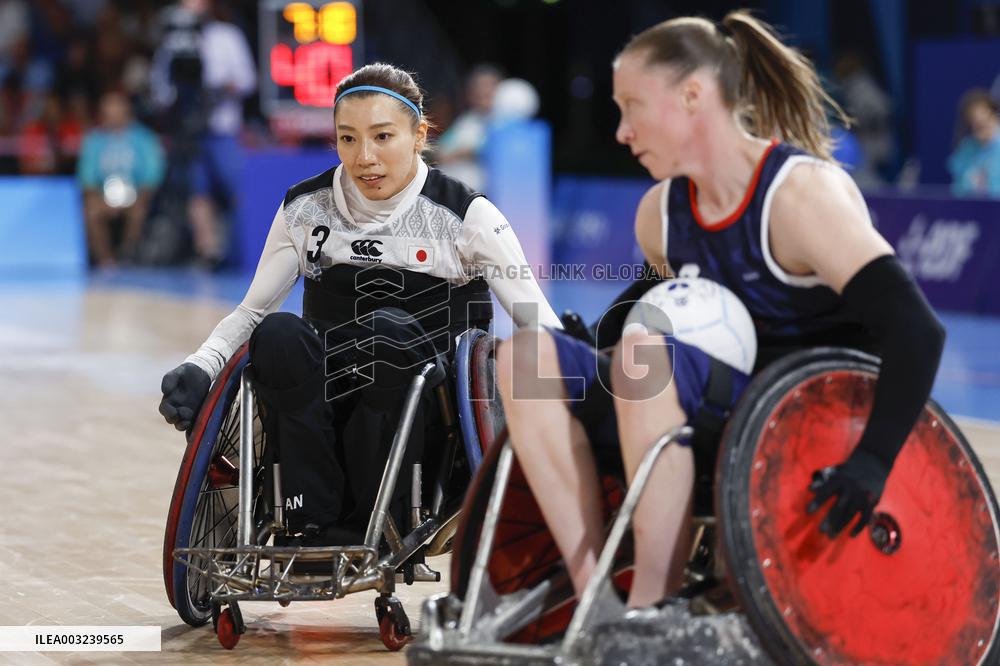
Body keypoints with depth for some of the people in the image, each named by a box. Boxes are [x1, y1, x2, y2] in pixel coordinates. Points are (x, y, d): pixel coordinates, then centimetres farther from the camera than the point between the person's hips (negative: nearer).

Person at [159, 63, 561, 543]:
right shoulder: (304, 210, 7)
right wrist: (198, 369, -6)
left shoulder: (468, 217, -1)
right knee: (278, 333, -28)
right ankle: (317, 525, -28)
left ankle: (369, 520, -28)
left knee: (388, 328, -33)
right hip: (325, 400, 2)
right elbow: (250, 311, 13)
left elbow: (538, 323, -4)